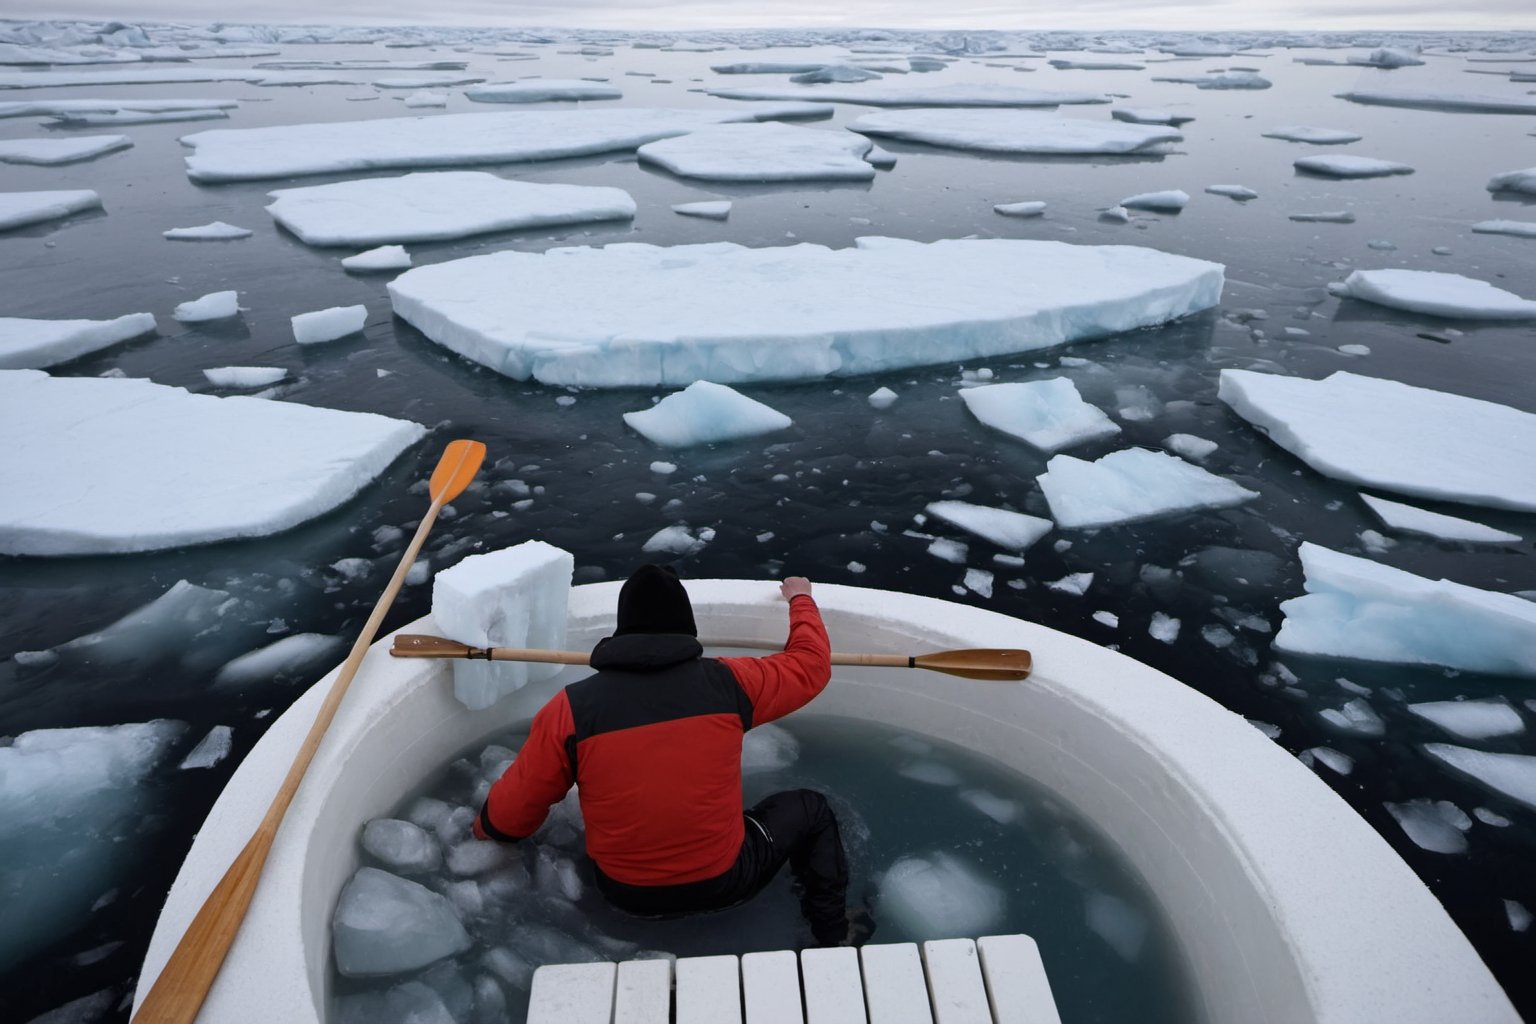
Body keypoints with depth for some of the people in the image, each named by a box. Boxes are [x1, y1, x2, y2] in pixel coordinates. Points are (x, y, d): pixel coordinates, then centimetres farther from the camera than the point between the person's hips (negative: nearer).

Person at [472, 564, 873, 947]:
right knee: (810, 809, 24)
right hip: (723, 882, -1)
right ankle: (834, 935, 31)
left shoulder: (570, 708, -16)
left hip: (624, 893, 2)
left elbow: (510, 812, -6)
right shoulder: (726, 682, -15)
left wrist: (485, 828, 19)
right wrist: (800, 599, 22)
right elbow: (811, 665, 2)